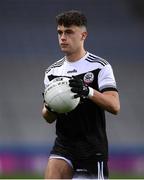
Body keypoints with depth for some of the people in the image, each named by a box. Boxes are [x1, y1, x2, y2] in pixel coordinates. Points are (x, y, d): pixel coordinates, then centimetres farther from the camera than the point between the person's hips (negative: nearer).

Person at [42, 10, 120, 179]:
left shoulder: (100, 67, -4)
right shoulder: (52, 71, 11)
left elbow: (114, 106, -14)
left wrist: (88, 92, -30)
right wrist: (49, 108, -9)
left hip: (92, 147, -4)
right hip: (63, 145, 4)